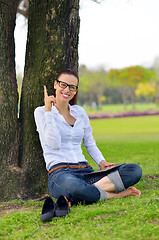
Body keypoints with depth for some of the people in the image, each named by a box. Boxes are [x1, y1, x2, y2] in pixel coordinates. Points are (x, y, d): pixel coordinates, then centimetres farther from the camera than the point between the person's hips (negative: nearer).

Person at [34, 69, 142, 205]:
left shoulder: (80, 112, 20)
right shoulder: (41, 112, 5)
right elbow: (54, 143, -8)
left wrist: (101, 162, 6)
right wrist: (48, 111, -8)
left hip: (86, 172, 6)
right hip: (60, 173, -6)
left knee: (135, 170, -18)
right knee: (70, 184, -46)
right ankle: (115, 194, -24)